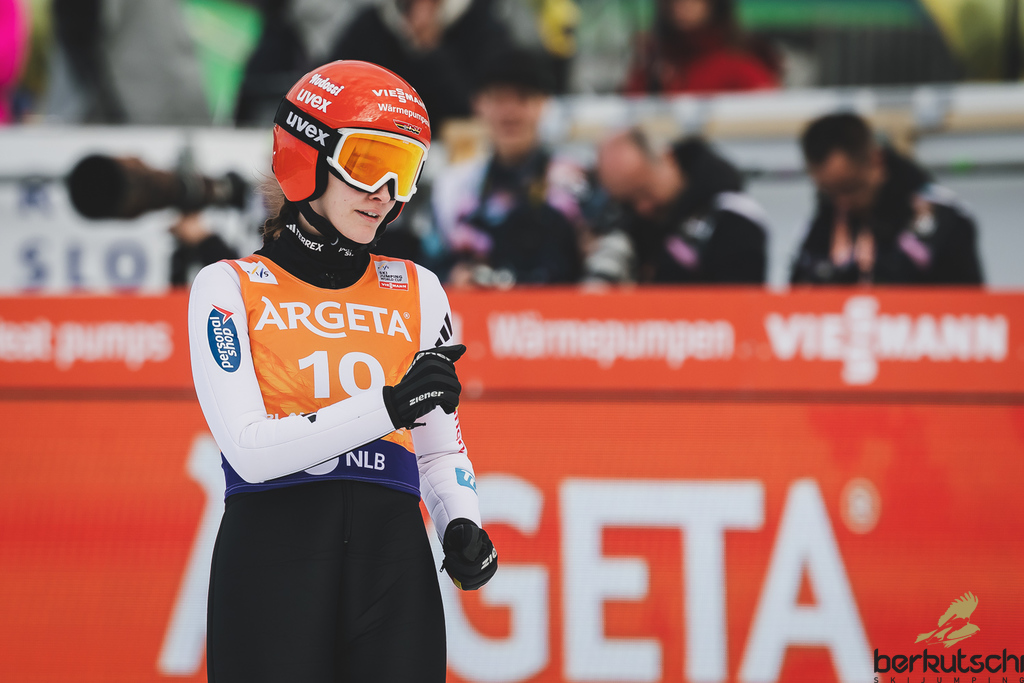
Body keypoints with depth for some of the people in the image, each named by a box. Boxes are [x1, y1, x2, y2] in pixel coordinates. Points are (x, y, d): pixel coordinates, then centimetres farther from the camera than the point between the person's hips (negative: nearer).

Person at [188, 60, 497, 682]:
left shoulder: (416, 291, 15)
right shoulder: (228, 288, 3)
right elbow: (250, 450, -10)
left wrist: (462, 527, -2)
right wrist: (389, 406, -18)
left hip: (392, 561, 3)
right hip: (272, 556, -3)